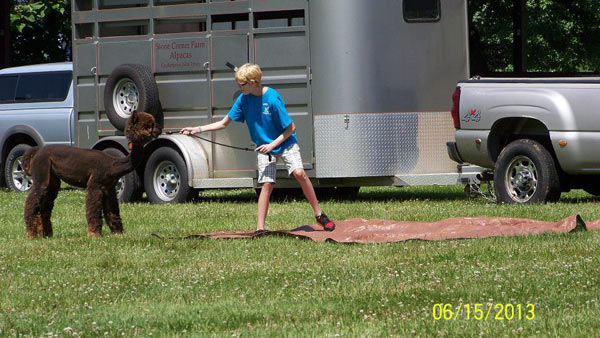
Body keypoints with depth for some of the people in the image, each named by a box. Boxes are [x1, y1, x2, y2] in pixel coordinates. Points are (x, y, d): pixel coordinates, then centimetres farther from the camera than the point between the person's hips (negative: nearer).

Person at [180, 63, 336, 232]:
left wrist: (272, 145, -21)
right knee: (267, 185, -8)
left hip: (285, 142, -4)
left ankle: (319, 215, -10)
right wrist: (197, 129, -4)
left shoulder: (273, 98, -23)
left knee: (299, 173, -23)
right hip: (265, 147, 4)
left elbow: (290, 128, -16)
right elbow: (224, 123, 3)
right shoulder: (243, 99, -6)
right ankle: (260, 229, -7)